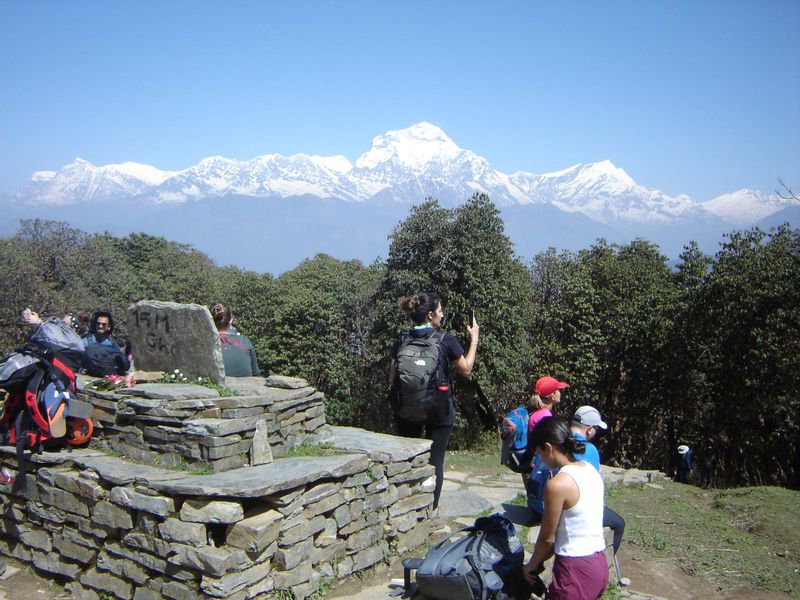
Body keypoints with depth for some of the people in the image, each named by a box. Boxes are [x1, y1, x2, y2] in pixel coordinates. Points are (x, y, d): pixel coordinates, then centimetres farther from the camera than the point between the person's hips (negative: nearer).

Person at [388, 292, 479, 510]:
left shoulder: (401, 342, -1)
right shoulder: (445, 339, -11)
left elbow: (392, 379, 2)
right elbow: (466, 369, 1)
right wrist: (474, 338, 8)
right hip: (439, 410, -3)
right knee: (435, 460, 8)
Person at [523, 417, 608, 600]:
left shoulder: (557, 485, -20)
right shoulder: (590, 470, 4)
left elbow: (546, 538, -9)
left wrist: (531, 566, 10)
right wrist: (541, 559, 19)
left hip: (576, 572, -8)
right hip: (599, 566, 8)